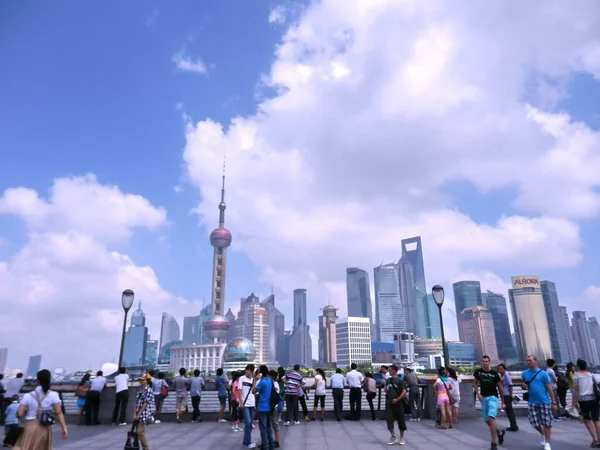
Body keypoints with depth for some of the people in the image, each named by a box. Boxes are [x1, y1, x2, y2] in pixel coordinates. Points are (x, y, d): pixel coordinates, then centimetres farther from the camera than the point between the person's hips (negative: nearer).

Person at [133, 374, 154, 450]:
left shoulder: (149, 391, -10)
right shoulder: (139, 390, 13)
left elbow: (145, 404, -13)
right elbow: (135, 403, 9)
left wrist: (138, 414, -14)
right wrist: (134, 414, 0)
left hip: (144, 414, -8)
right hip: (138, 415, 8)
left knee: (140, 432, -9)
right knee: (138, 432, 9)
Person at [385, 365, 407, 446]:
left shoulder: (400, 380, -8)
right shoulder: (388, 380, 8)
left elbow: (404, 392, -13)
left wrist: (397, 400, -16)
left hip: (398, 404, -4)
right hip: (389, 404, 4)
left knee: (401, 421, 7)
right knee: (389, 421, -2)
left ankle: (401, 438, 23)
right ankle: (393, 436, 15)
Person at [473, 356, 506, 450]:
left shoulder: (494, 373, -8)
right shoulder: (478, 372, 0)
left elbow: (500, 388, 1)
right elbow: (475, 383, 13)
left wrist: (503, 402, 3)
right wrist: (478, 393, -2)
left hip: (492, 397, -4)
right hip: (483, 397, 4)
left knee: (491, 418, -18)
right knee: (487, 420, 11)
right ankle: (500, 432, 39)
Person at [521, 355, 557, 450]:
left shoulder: (543, 373, -5)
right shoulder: (524, 373, 6)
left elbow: (549, 389, -4)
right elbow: (523, 386, 17)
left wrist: (554, 402, -6)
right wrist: (523, 386, -7)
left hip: (544, 402, -3)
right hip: (532, 402, 3)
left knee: (546, 423, 1)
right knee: (534, 423, 3)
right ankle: (543, 435, 33)